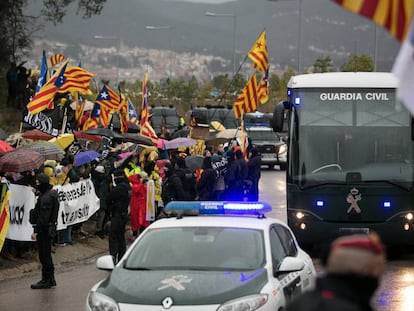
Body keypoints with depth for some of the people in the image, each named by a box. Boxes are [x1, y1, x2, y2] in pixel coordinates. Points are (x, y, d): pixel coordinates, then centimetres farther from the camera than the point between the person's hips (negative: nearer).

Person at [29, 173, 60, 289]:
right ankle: (50, 279, 24)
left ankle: (46, 280, 1)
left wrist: (36, 231, -22)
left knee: (44, 255, -4)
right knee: (46, 254, 17)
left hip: (44, 229, -11)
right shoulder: (52, 193, 11)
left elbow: (43, 217, -24)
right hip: (49, 228, 11)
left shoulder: (46, 198, -21)